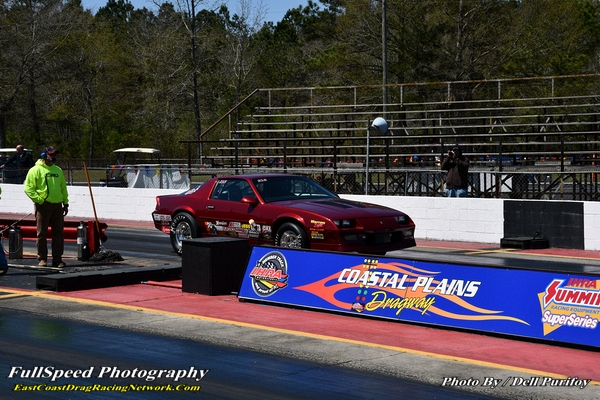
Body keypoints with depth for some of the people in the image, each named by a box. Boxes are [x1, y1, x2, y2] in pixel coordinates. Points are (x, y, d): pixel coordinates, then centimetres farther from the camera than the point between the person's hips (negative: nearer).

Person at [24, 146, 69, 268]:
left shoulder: (58, 170, 16)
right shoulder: (36, 170, -3)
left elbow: (63, 188, 22)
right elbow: (28, 188, -7)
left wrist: (65, 203, 17)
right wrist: (39, 200, -14)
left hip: (57, 206, 5)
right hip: (43, 206, -5)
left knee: (58, 233, 4)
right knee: (42, 233, -1)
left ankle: (57, 259, 9)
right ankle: (42, 259, 7)